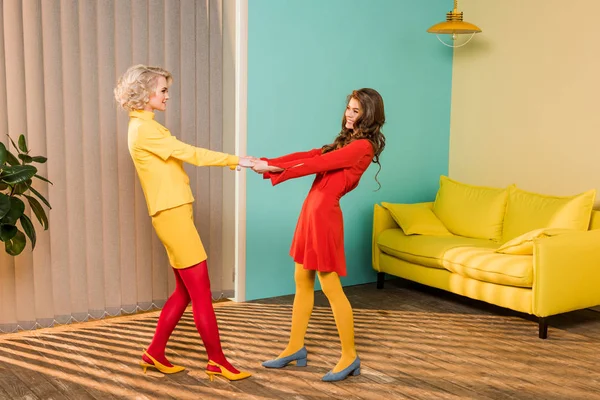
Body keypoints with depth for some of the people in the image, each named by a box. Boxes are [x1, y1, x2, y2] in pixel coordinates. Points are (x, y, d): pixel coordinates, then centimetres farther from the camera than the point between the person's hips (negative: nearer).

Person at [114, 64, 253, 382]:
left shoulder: (145, 127, 19)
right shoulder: (144, 129, -13)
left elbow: (181, 155, 14)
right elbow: (189, 153, -17)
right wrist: (235, 160, -13)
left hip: (174, 213, 10)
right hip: (172, 214, -10)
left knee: (185, 291, 14)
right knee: (201, 291, -4)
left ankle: (155, 353, 23)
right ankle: (217, 362, 5)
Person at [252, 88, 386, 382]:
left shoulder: (363, 146, -12)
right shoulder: (346, 142, 18)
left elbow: (318, 163, -18)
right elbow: (307, 156, 12)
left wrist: (272, 168, -17)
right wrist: (267, 162, 1)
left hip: (325, 215, -10)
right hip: (311, 212, 10)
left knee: (331, 288, -3)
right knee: (302, 282, 13)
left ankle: (350, 356, 10)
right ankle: (295, 348, 24)